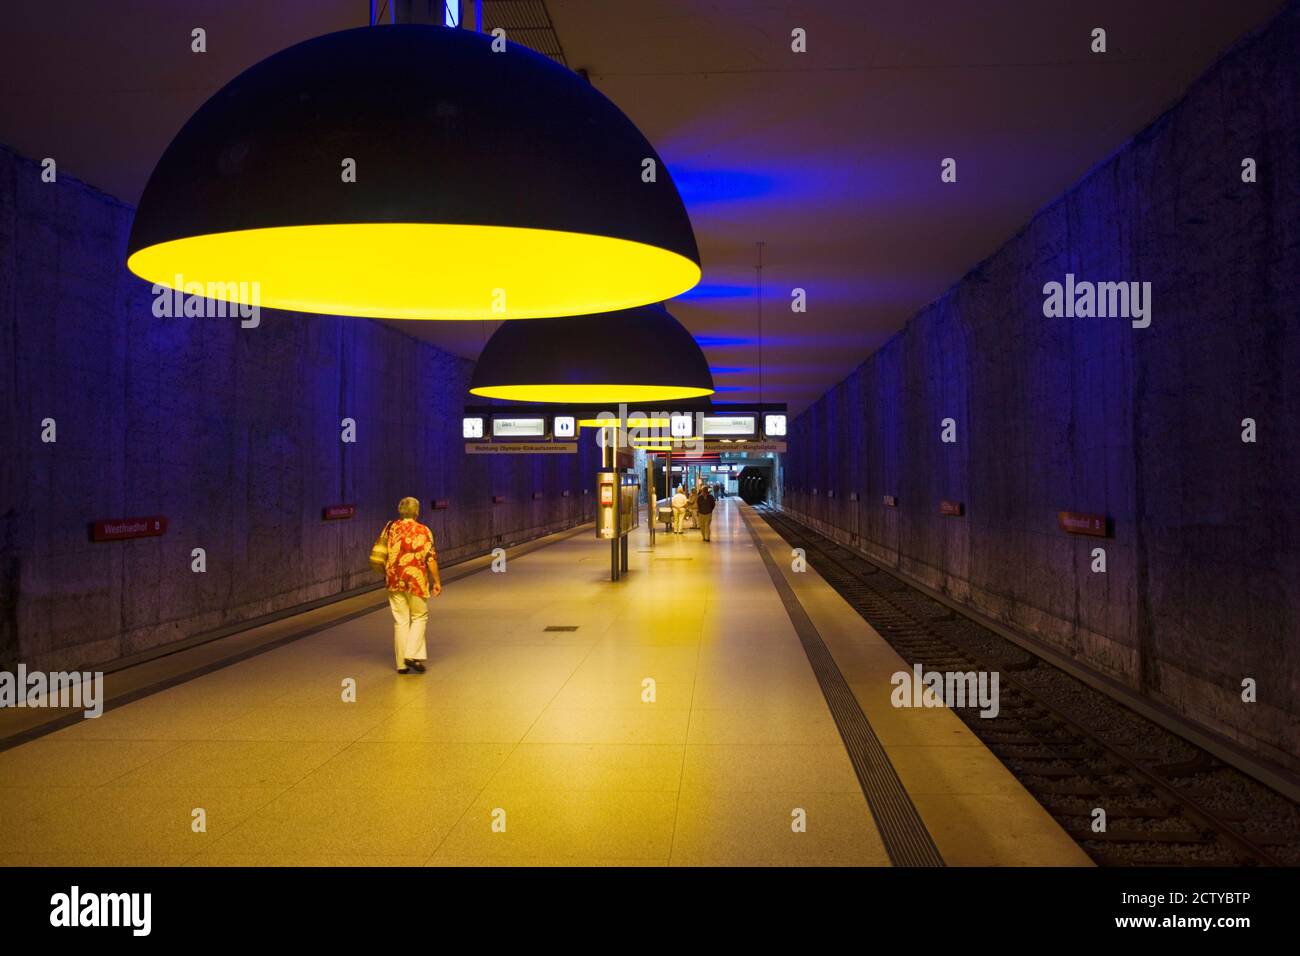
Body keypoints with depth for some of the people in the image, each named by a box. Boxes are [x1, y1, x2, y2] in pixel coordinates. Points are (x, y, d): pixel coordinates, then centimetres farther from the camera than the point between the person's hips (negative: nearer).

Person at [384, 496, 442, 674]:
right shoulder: (423, 531, -5)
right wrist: (437, 582, -2)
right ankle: (412, 654, 0)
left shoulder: (391, 528, 3)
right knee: (419, 617, 13)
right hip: (415, 580, -3)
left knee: (400, 621, 9)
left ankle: (402, 663, 12)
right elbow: (431, 558, -8)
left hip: (394, 581, 3)